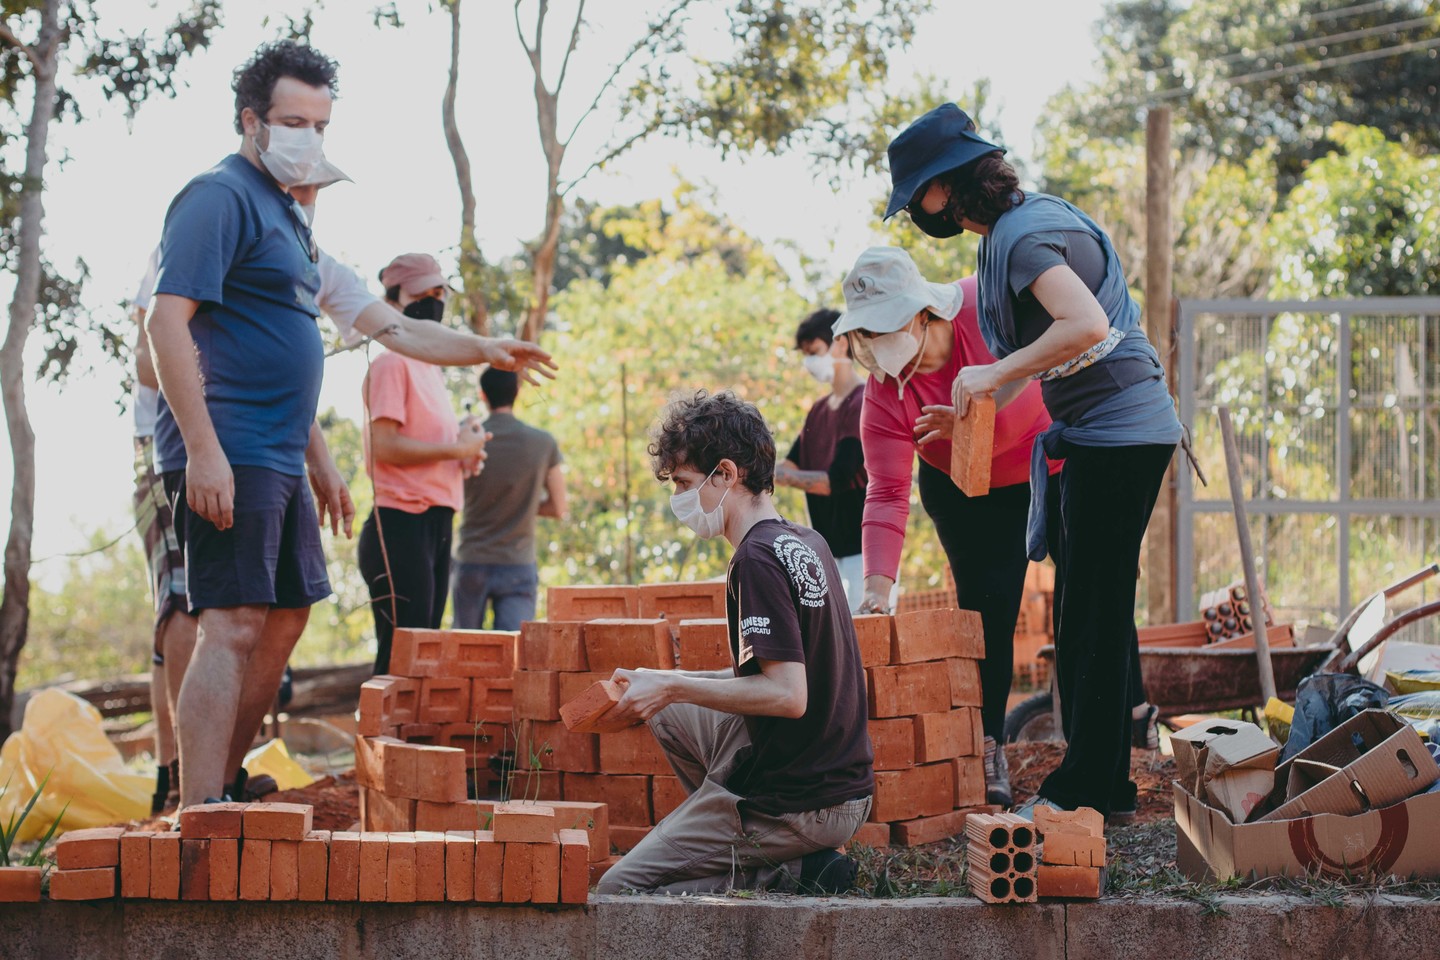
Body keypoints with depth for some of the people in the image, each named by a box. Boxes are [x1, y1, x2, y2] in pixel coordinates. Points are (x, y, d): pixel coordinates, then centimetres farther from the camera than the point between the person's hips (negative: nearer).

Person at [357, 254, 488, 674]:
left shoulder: (433, 369, 22)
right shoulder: (392, 363, -7)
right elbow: (384, 445, -17)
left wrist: (465, 451, 7)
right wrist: (456, 449, -11)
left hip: (436, 525, 10)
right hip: (402, 524, -10)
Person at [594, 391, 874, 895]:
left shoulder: (757, 559, -18)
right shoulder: (807, 544, 10)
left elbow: (787, 695, -25)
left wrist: (674, 687, -17)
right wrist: (674, 687, 16)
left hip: (793, 805, -9)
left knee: (615, 893, 1)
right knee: (668, 712, 28)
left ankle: (783, 878, -7)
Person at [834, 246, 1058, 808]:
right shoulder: (884, 388, -22)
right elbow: (887, 493, -25)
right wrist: (879, 580, -37)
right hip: (968, 494, 1)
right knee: (986, 603, -10)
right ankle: (985, 750, -4)